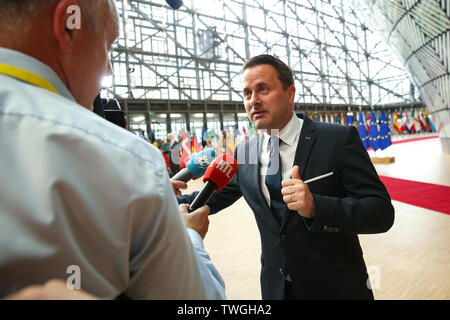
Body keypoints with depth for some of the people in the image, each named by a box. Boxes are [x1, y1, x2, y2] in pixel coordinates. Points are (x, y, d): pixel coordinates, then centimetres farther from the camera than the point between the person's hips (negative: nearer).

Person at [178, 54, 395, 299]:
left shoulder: (339, 139, -16)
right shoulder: (244, 152, -3)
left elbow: (382, 213, -18)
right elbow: (216, 195, 9)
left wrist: (315, 206, -33)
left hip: (336, 288, -3)